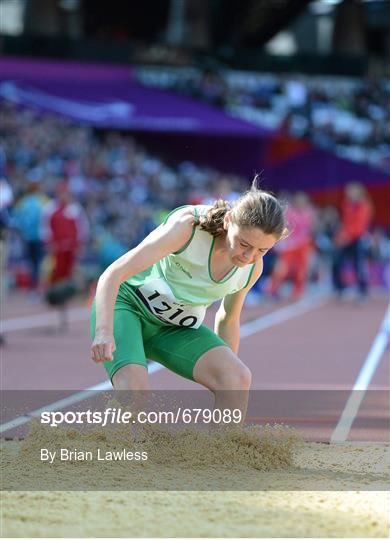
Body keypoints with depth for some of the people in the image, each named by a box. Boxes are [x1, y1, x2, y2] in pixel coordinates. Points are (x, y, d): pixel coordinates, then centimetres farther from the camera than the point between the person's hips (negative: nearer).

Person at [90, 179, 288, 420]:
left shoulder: (253, 267, -11)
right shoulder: (188, 226, -29)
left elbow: (228, 319, 10)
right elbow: (113, 274, -33)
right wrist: (104, 332, -48)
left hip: (175, 327, 5)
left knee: (238, 379, -19)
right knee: (134, 386, -33)